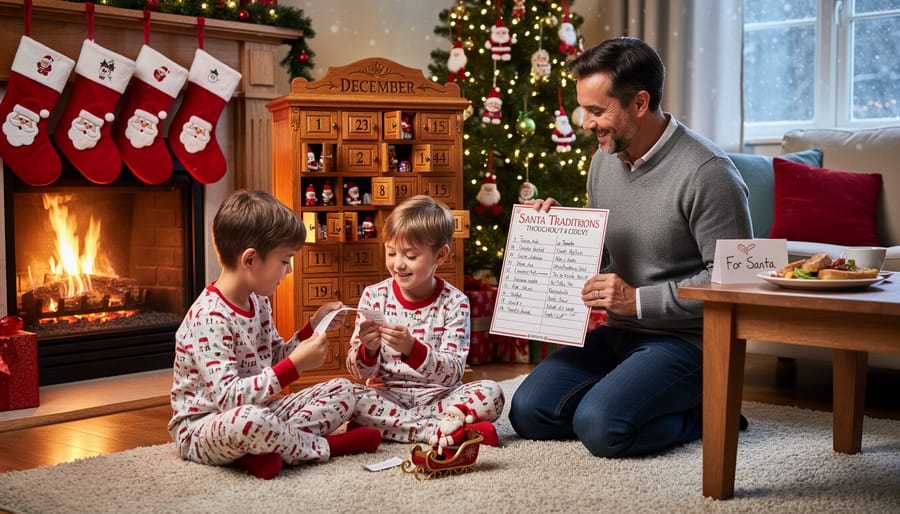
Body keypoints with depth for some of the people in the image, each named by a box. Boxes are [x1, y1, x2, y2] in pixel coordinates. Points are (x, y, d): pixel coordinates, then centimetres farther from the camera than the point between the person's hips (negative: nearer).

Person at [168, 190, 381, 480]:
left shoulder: (258, 302, 6)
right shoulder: (208, 317, -23)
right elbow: (227, 396, -31)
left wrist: (313, 327, 7)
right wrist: (296, 365, -31)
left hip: (258, 409, 9)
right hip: (202, 429, -9)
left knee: (343, 390, 1)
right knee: (246, 419, -44)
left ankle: (271, 447, -19)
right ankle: (323, 446, -15)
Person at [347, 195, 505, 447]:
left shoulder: (454, 302, -5)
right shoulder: (374, 296, 0)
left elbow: (452, 373, -15)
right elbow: (360, 372, 1)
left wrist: (412, 348, -32)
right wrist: (368, 350, -23)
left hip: (438, 395, -1)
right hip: (387, 395, 1)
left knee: (491, 392, -26)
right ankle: (441, 431, -25)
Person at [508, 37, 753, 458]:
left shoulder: (707, 172, -19)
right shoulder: (605, 159, 7)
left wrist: (638, 300, -22)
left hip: (686, 339, -7)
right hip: (620, 334, 7)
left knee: (600, 427, -27)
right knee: (528, 413, -7)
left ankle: (700, 412, -1)